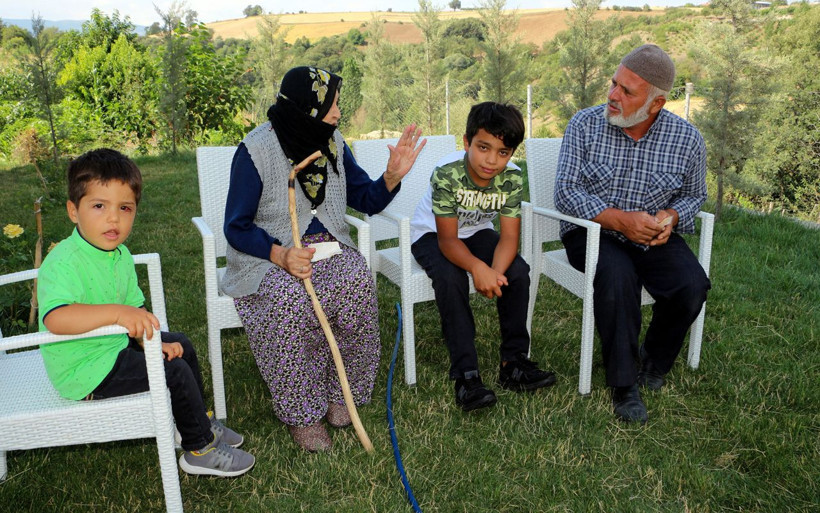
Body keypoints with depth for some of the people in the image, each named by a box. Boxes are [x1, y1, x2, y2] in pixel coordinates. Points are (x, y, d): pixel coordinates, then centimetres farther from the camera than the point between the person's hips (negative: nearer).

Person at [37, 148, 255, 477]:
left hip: (115, 345, 10)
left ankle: (198, 422, 37)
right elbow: (55, 318, -44)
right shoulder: (63, 263, -27)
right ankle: (200, 450, 7)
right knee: (175, 372, -14)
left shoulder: (120, 255, 2)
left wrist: (153, 342, -5)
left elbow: (135, 309, 9)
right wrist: (117, 312, -52)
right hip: (85, 371, -10)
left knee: (181, 346, 19)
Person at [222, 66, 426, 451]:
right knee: (291, 298, -36)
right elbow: (236, 228, -11)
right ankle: (300, 412, -16)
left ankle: (340, 394, -10)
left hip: (327, 246, 4)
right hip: (268, 256, -4)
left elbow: (367, 202, 11)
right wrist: (282, 255, -28)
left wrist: (392, 176, -10)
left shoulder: (332, 142, 4)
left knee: (356, 283, -29)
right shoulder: (256, 150, -12)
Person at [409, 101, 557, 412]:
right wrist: (478, 268, -49)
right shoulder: (447, 173, -30)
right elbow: (448, 240, -30)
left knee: (517, 272, -20)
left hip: (476, 232, 4)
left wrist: (495, 272, -41)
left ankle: (514, 362, -7)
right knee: (450, 278, -33)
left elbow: (509, 237, -20)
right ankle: (466, 375, -26)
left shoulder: (511, 178, -19)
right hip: (432, 234, -4)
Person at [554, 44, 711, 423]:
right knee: (617, 275, -34)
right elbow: (566, 192, -10)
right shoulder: (585, 125, -7)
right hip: (593, 232, -2)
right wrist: (620, 219, -23)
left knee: (692, 285, -24)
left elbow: (693, 196, 12)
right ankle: (623, 384, -17)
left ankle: (654, 360, 8)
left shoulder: (687, 139, -3)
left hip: (654, 237, 2)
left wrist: (670, 216, -13)